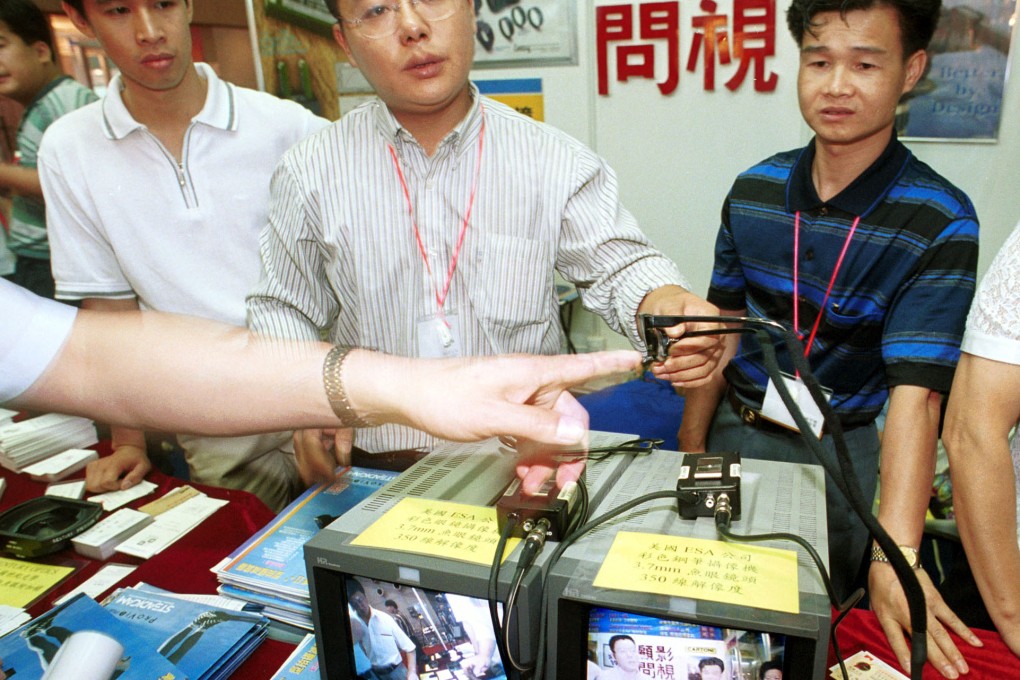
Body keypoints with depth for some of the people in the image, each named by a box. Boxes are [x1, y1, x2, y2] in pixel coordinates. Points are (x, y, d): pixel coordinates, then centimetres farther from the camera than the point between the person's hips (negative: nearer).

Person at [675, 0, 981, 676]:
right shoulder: (754, 189, -5)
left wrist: (896, 557, -35)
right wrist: (691, 443, 2)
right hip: (735, 432, 3)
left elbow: (916, 392, -25)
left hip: (841, 453, -3)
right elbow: (723, 325, 3)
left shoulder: (940, 221, -17)